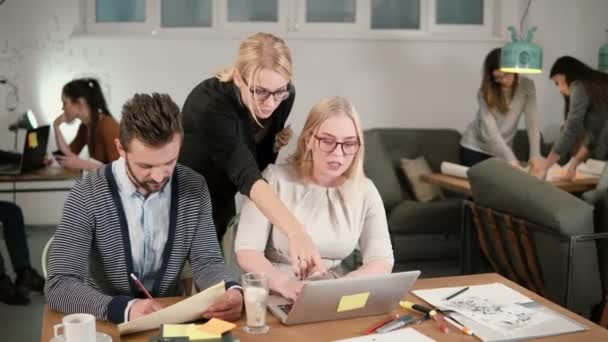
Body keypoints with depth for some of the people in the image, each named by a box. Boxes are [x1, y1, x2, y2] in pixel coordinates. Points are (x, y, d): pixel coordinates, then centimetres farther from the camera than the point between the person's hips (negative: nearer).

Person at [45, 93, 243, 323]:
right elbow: (58, 285, -20)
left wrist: (231, 291, -25)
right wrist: (124, 309, -36)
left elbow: (206, 262, -2)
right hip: (107, 323, -2)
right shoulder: (87, 197, -15)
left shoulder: (194, 188, -4)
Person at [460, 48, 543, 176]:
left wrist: (535, 155, -24)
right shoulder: (486, 92, -16)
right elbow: (490, 131, -24)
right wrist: (511, 159, -32)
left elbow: (532, 122, -13)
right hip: (475, 148, -2)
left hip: (502, 150, 2)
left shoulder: (526, 86, -10)